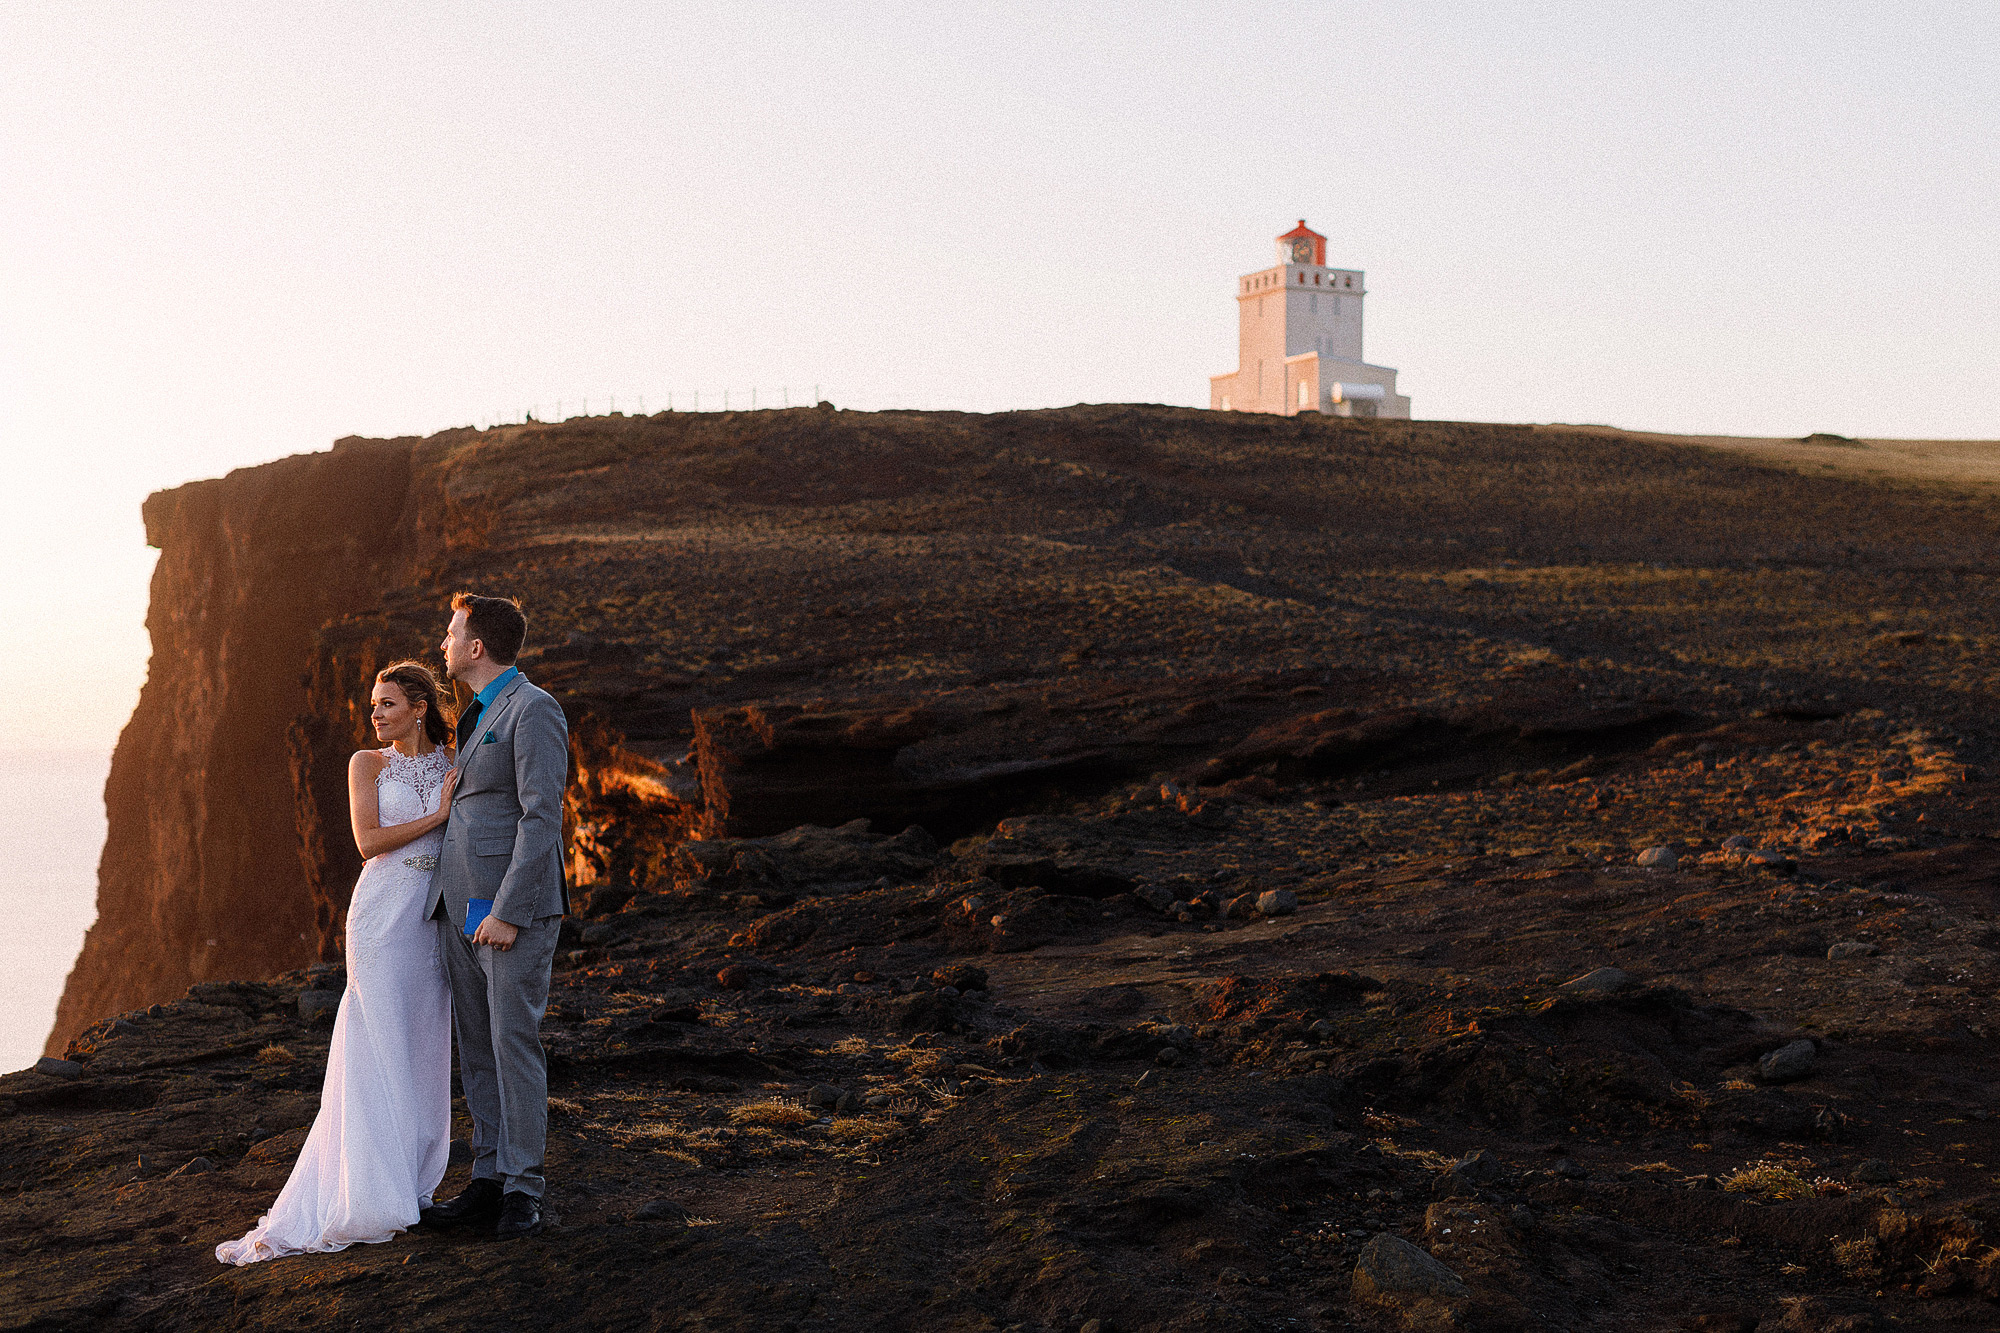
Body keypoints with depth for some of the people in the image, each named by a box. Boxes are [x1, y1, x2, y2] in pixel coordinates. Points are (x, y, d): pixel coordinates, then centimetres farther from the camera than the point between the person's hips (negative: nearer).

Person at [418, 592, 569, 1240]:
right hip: (460, 909, 9)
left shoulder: (534, 710, -10)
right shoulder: (478, 716, 20)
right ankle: (488, 1184, 15)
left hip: (513, 907, -9)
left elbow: (542, 817, -17)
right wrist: (448, 904, 19)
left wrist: (508, 912, -21)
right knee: (476, 1049, 10)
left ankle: (522, 1193, 0)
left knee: (514, 1043, -6)